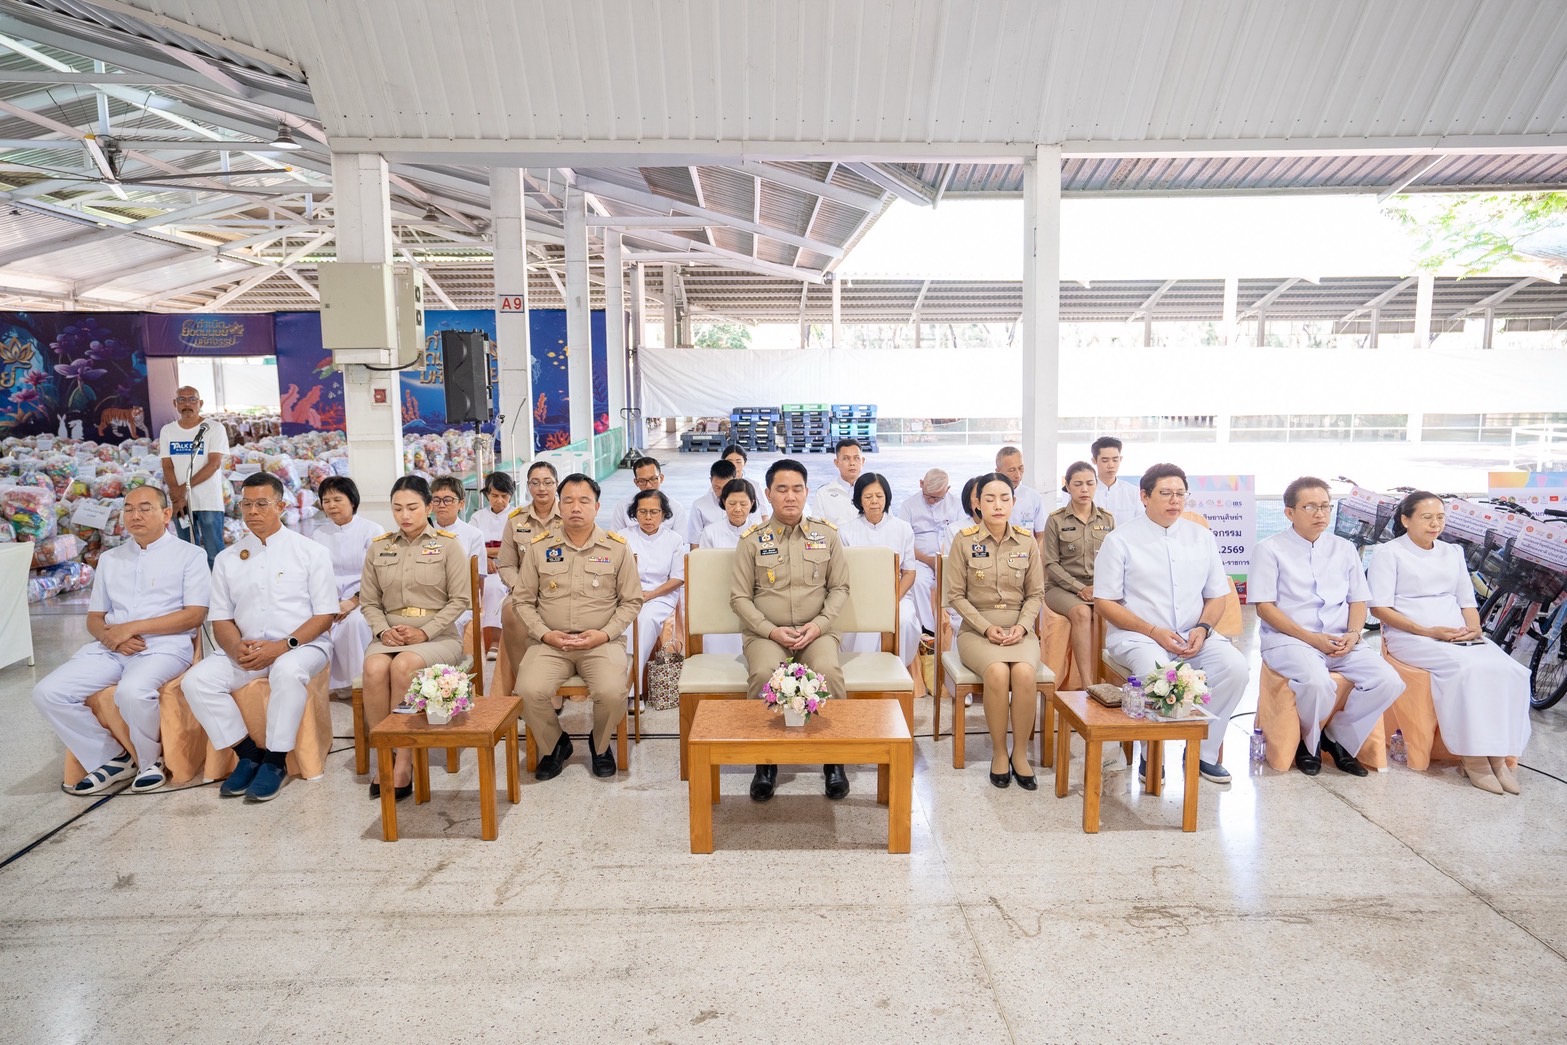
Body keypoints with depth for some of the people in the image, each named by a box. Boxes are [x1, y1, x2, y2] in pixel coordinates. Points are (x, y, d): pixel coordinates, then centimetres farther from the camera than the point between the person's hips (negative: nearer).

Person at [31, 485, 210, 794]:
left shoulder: (190, 555, 5)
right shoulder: (109, 559, 22)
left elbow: (194, 615, -5)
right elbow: (94, 618, 20)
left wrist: (133, 627, -13)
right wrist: (108, 635, -5)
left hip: (164, 647, -6)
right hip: (109, 649, 6)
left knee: (132, 691, -35)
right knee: (48, 693, -15)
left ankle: (149, 760, -6)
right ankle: (112, 758, -1)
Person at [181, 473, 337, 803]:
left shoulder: (311, 552, 2)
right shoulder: (227, 559, 13)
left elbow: (325, 615, -3)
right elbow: (221, 619, 11)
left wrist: (283, 646, -17)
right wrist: (236, 646, -12)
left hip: (302, 644, -4)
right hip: (245, 649, 4)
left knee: (288, 671, -37)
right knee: (196, 681, -21)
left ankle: (275, 761, -20)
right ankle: (248, 753, -6)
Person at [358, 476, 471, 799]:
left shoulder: (448, 543, 1)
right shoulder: (378, 547, 12)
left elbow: (460, 600, -3)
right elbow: (369, 601, 12)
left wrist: (425, 632, -13)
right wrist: (383, 631, -8)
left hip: (438, 636, -3)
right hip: (391, 636, 3)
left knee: (403, 665, -34)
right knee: (374, 668, -31)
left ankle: (404, 761, -24)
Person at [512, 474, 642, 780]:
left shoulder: (617, 547, 3)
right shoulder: (541, 547, 6)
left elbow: (631, 601, 6)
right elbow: (523, 599, 10)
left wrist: (605, 634, -8)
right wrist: (544, 633, -5)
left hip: (601, 642, -1)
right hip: (550, 642, 1)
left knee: (612, 693, -28)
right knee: (529, 691, -26)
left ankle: (600, 744, 8)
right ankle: (555, 744, 8)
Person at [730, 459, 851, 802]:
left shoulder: (826, 534, 8)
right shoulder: (752, 540, 3)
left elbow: (839, 587, 10)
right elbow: (739, 597, 2)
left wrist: (820, 624, -7)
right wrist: (771, 631, -11)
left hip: (815, 631, 1)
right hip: (766, 632, -1)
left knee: (829, 671, -31)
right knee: (764, 674, -33)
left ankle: (834, 760, -11)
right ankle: (765, 762, -13)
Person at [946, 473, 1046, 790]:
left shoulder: (1027, 541, 3)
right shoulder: (964, 541, -3)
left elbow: (1036, 593, 7)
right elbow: (956, 594, -2)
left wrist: (1022, 626, -10)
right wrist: (986, 628, -12)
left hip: (1019, 629, 2)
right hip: (976, 629, -2)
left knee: (1025, 673, -30)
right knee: (997, 673, -32)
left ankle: (1020, 753, -10)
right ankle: (999, 752, -11)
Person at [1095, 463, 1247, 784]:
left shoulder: (1201, 537, 12)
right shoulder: (1121, 540, -2)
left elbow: (1216, 596, 14)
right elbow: (1105, 602, -5)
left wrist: (1202, 629, -7)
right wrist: (1154, 632, -14)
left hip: (1194, 637, 5)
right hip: (1137, 635, -4)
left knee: (1235, 666, -23)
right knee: (1159, 671, -35)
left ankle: (1203, 751, -5)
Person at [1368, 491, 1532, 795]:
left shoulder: (1452, 553, 21)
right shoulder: (1389, 553, 1)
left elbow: (1467, 601, 19)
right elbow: (1380, 607, -7)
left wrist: (1474, 629, -4)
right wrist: (1427, 631, -16)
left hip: (1460, 634, 6)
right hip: (1410, 635, -6)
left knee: (1510, 671, -22)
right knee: (1466, 669, -33)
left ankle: (1498, 754, -19)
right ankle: (1471, 757, -23)